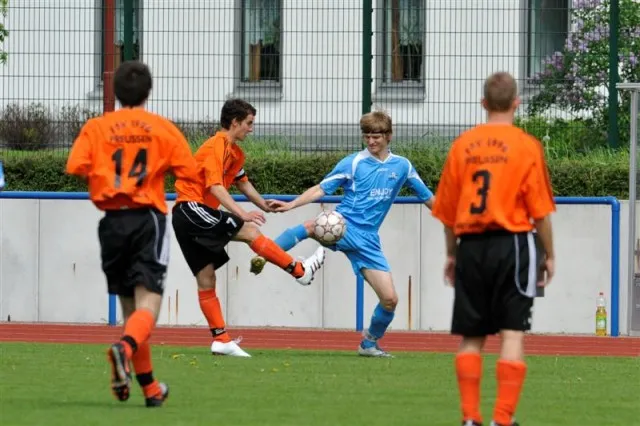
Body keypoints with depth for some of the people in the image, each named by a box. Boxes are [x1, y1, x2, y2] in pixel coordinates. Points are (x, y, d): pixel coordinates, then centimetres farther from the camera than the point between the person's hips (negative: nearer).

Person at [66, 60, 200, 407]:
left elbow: (75, 166, -10)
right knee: (147, 305, -9)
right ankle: (125, 348, -41)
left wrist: (100, 175, 11)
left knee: (129, 307, 14)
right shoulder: (163, 129, 2)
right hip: (148, 219, -2)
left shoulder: (96, 127, 3)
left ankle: (150, 387, 19)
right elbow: (190, 173, -2)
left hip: (112, 222, 2)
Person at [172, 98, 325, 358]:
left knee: (206, 281, 7)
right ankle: (300, 271, -9)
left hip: (187, 219, 10)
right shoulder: (216, 147, -14)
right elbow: (215, 187, -25)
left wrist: (265, 205, 34)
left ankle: (221, 340, 6)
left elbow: (242, 183, 33)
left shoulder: (235, 152, 17)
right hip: (191, 208, -10)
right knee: (250, 232, -14)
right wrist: (242, 213, -32)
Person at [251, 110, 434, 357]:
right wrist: (291, 204, -14)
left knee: (389, 299, -3)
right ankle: (262, 258, -40)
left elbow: (427, 198, 21)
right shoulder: (353, 163, 1)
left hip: (367, 240, 3)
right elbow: (321, 189, -1)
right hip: (343, 227, -3)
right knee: (309, 227, -39)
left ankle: (369, 343, 20)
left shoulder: (402, 166, 11)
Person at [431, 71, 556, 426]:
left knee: (470, 337, 9)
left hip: (470, 247, 3)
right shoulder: (526, 146, -4)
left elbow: (447, 210, 9)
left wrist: (452, 254, 20)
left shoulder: (462, 145, 5)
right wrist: (548, 255, 5)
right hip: (512, 244, -3)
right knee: (512, 333, -3)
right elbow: (540, 210, -6)